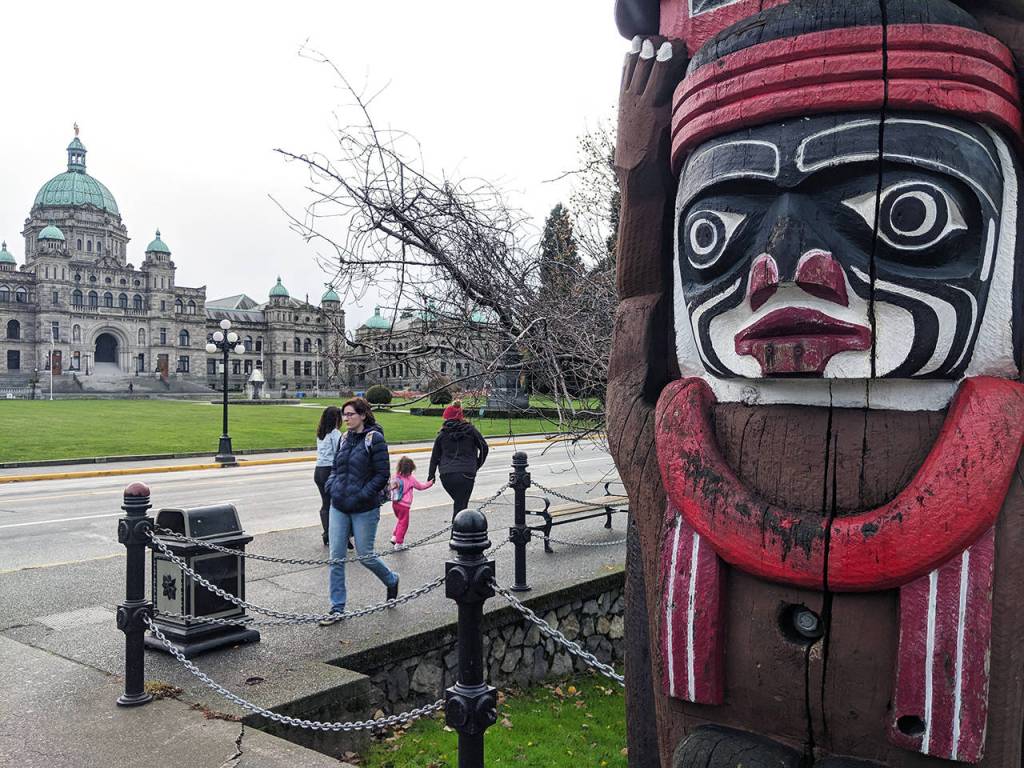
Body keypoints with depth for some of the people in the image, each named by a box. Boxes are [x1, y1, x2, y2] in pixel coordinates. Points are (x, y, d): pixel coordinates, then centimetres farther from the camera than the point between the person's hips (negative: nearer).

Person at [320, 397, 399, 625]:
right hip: (338, 507, 6)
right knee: (336, 557, 4)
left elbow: (382, 475, -13)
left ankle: (392, 580, 34)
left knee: (365, 555, 5)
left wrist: (361, 495, -18)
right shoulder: (345, 439, 9)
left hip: (364, 509, -6)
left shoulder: (374, 439, -11)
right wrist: (331, 485, 1)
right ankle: (337, 608, 14)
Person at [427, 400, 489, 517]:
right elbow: (484, 447, 7)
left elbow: (435, 457, 13)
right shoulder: (470, 430, 5)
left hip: (446, 476, 2)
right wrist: (477, 465, 20)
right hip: (466, 474, -2)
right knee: (461, 505, -1)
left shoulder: (442, 434, 8)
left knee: (458, 502, 22)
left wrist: (431, 475, 22)